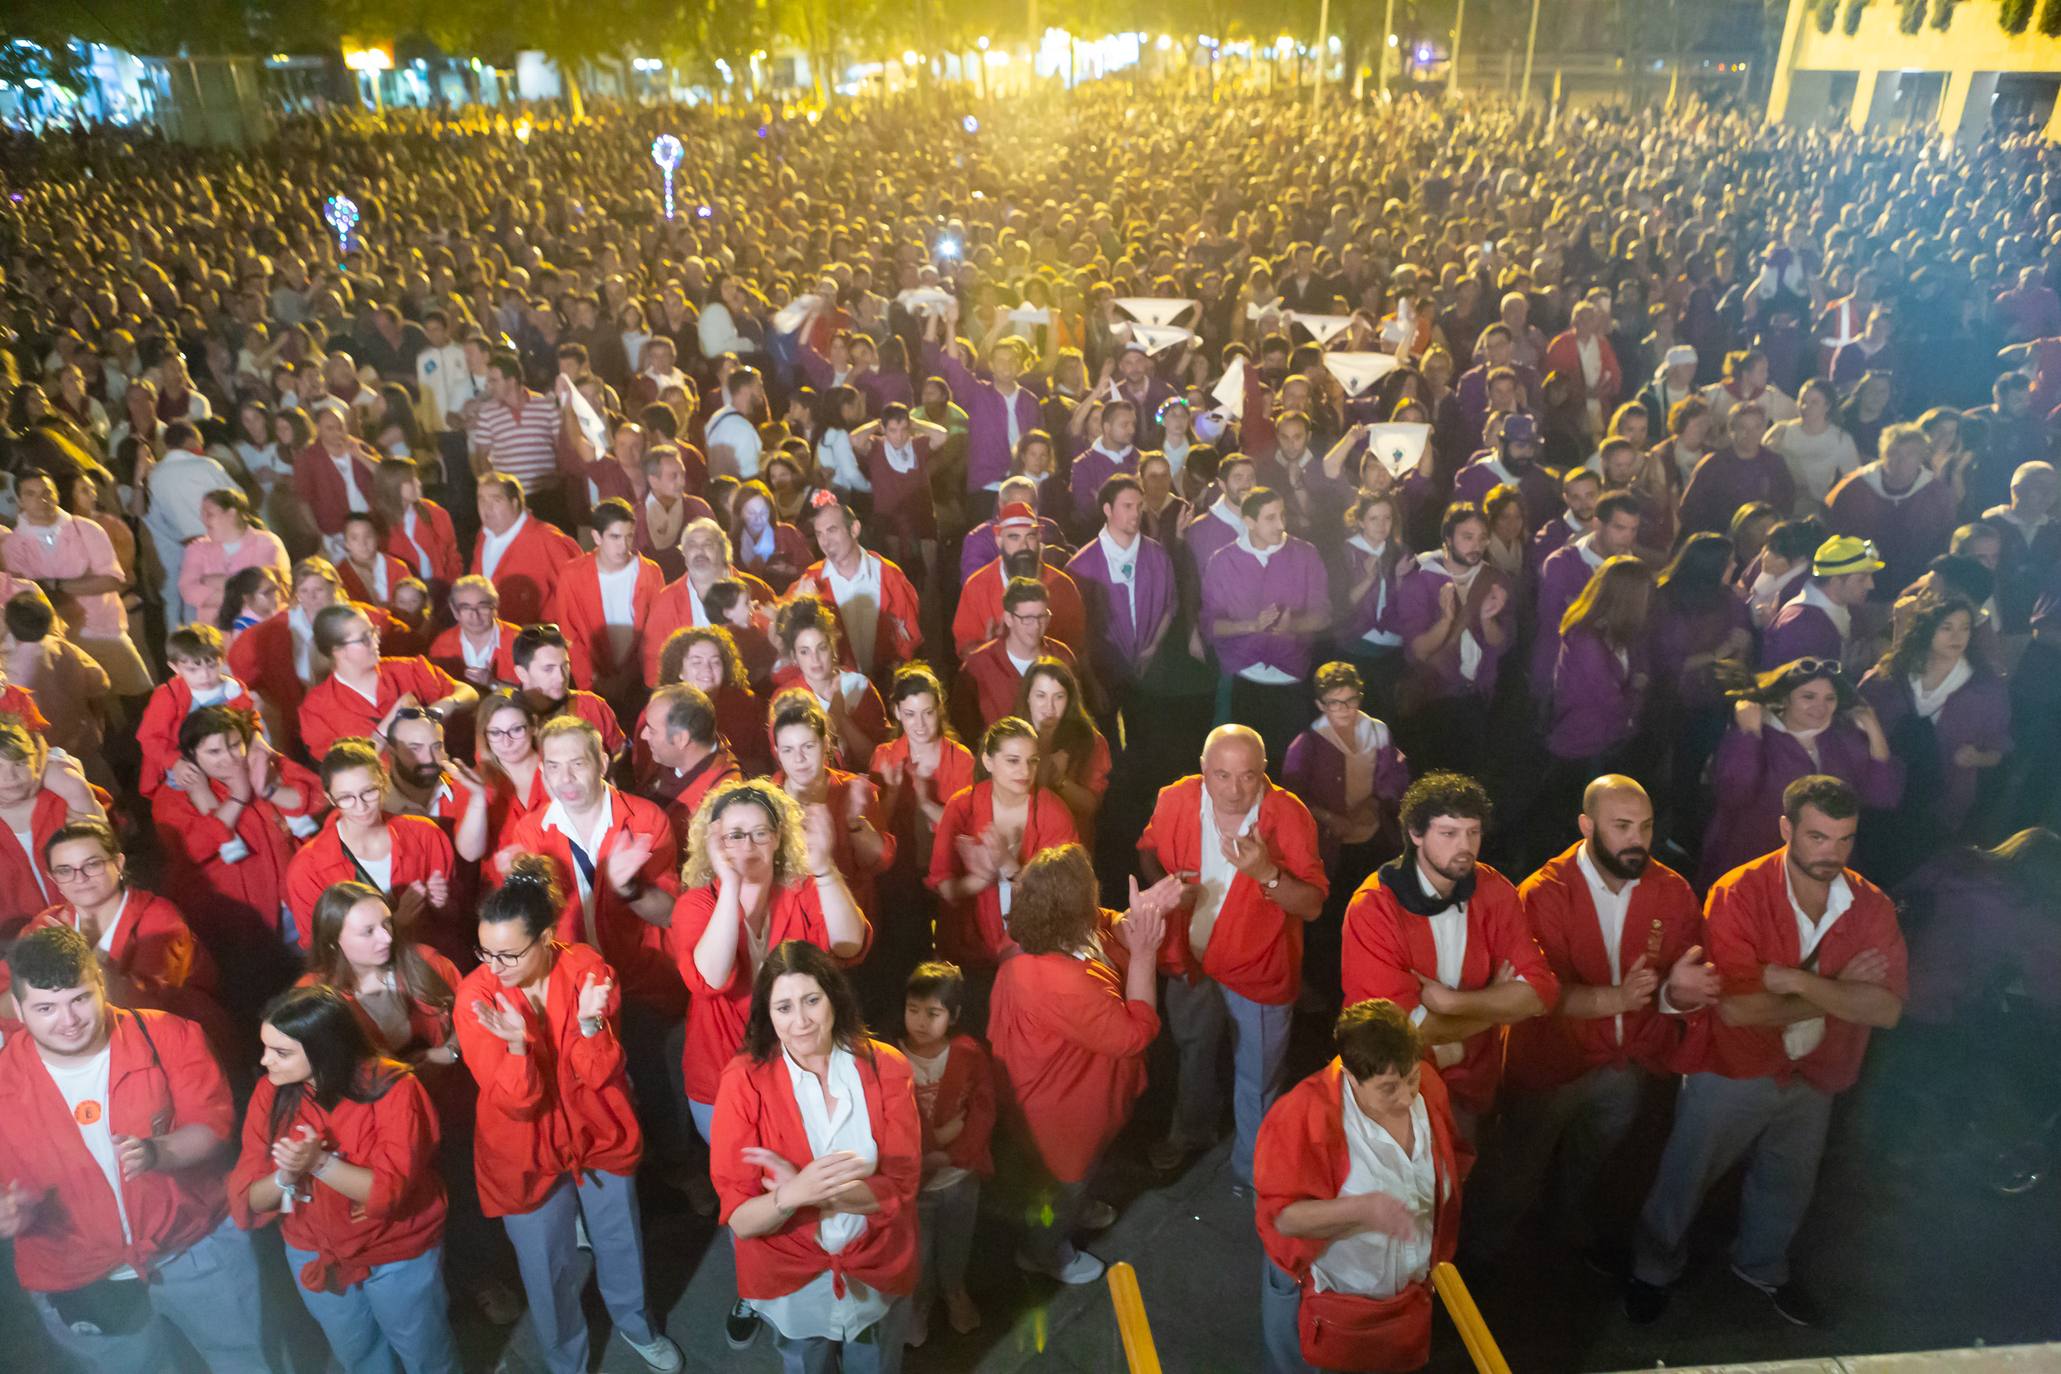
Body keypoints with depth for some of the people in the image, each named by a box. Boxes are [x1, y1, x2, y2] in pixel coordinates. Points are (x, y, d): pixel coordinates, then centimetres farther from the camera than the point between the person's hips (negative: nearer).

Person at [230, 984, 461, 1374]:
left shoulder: (392, 1089, -27)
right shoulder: (272, 1093, -13)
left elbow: (391, 1191, -29)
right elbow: (245, 1200, -13)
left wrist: (319, 1163, -39)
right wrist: (285, 1176, -33)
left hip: (398, 1255, -4)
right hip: (314, 1254, 4)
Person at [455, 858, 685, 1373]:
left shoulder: (587, 968, -19)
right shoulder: (475, 995, -22)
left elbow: (600, 1074, -18)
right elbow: (516, 1101, -23)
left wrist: (589, 1022, -37)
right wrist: (517, 1043, -42)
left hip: (599, 1134, 2)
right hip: (526, 1152, -1)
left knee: (621, 1243, 22)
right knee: (548, 1270, 16)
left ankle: (634, 1324, 53)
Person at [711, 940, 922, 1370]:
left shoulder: (886, 1067, -14)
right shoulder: (744, 1079, -18)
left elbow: (901, 1186, -17)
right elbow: (740, 1219, -18)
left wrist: (810, 1189, -29)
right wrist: (793, 1195, -39)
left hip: (878, 1274, 1)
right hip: (789, 1283, -1)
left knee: (876, 1366, 24)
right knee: (806, 1365, 24)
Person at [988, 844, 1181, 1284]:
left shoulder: (1041, 943, -18)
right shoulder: (1066, 985, -46)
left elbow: (1111, 934, -1)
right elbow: (1135, 1033, -34)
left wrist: (1142, 915, -24)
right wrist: (1144, 952, -34)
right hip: (1065, 1109, -9)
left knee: (1081, 1165, 36)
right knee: (1071, 1174, 22)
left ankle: (1074, 1207, 66)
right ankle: (1042, 1250, 50)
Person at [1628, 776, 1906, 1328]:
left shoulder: (1873, 907, -10)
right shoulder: (1738, 895, -24)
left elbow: (1888, 1009, -20)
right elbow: (1738, 1008, -29)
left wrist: (1796, 981, -31)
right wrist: (1838, 990, -22)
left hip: (1813, 1076, 5)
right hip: (1732, 1072, -4)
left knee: (1789, 1182, 27)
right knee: (1684, 1178, 14)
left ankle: (1763, 1264, 56)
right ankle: (1655, 1270, 41)